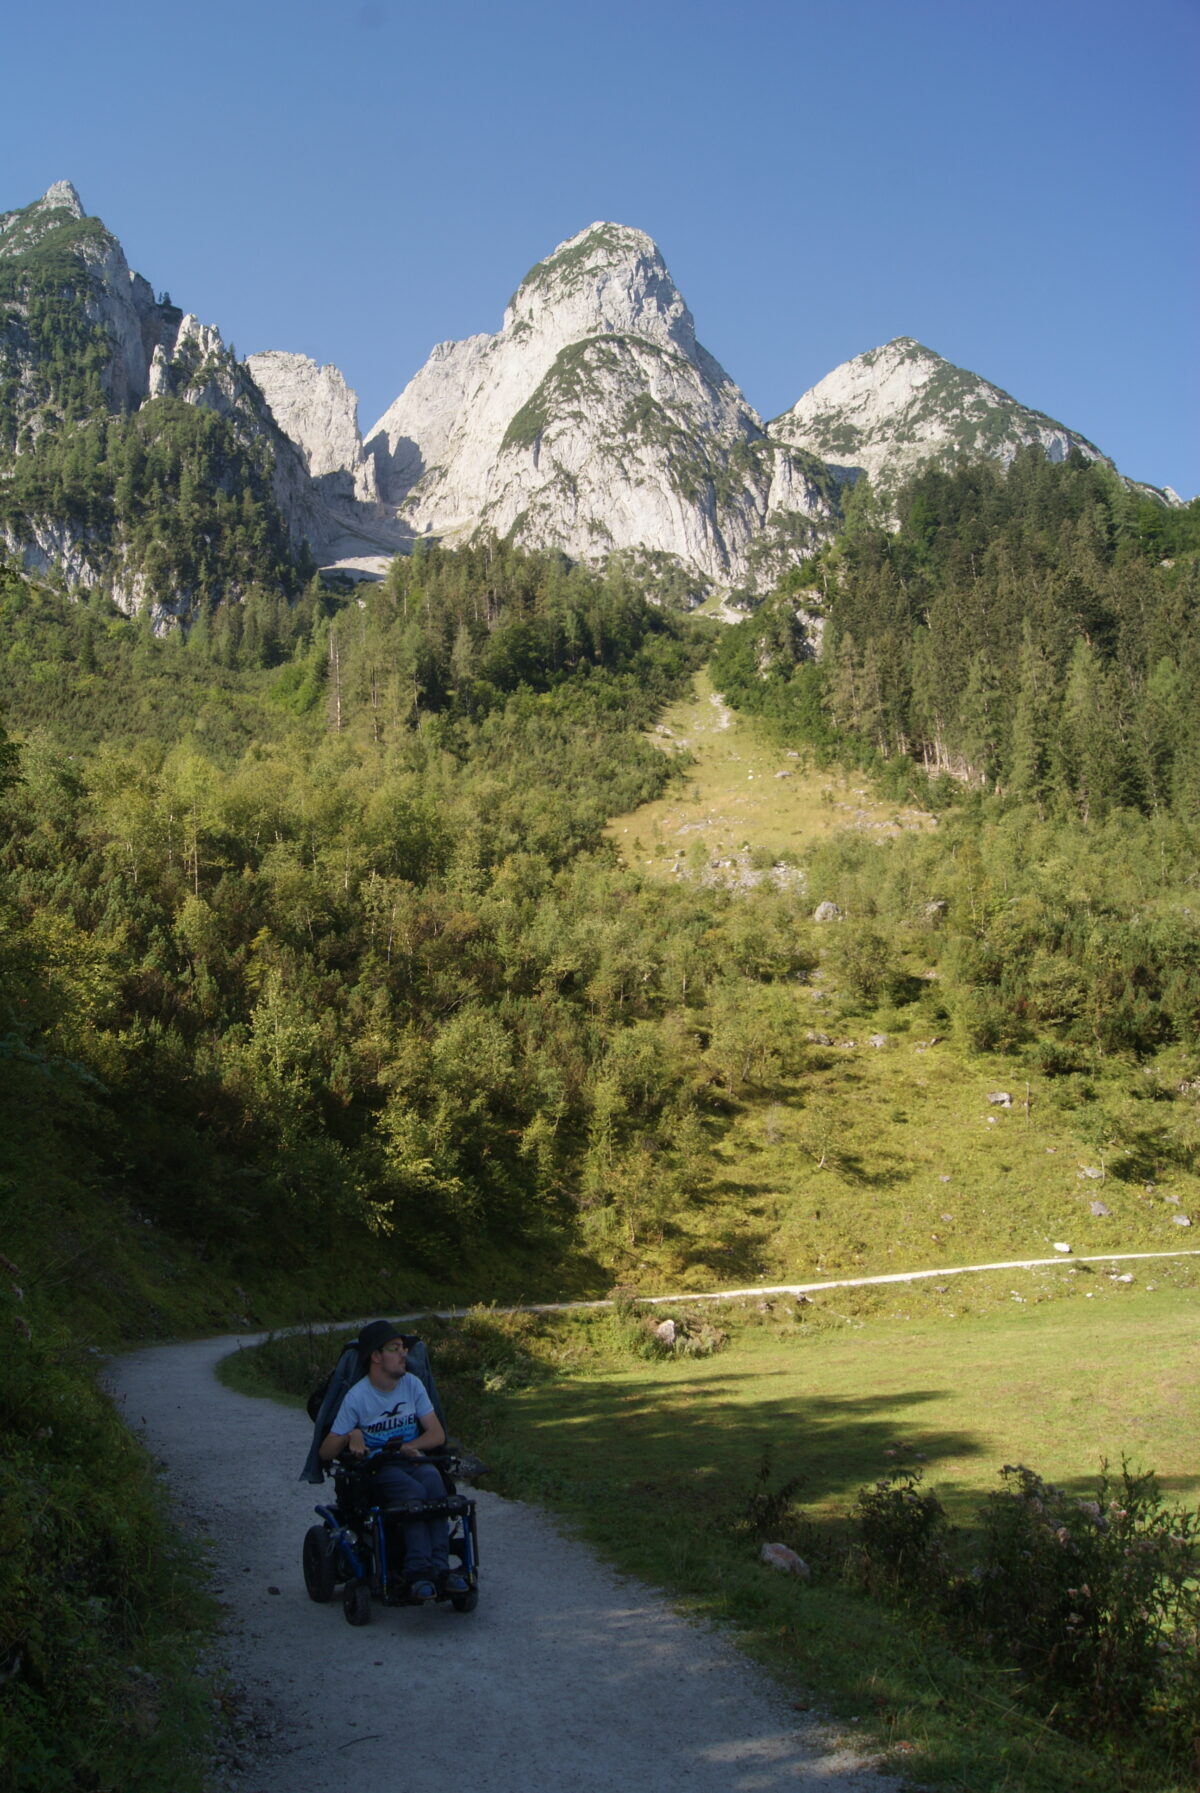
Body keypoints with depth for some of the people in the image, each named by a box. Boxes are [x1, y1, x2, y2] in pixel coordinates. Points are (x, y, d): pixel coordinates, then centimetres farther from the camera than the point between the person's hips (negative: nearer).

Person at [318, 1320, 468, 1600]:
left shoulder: (412, 1384, 4)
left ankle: (439, 1566, -37)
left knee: (432, 1481, -32)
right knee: (413, 1491, -35)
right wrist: (351, 1436, -24)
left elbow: (437, 1434, 4)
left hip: (411, 1461, 3)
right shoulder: (357, 1396, -8)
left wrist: (412, 1446, -15)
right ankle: (418, 1570, -37)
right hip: (376, 1467, -3)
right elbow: (325, 1453, -4)